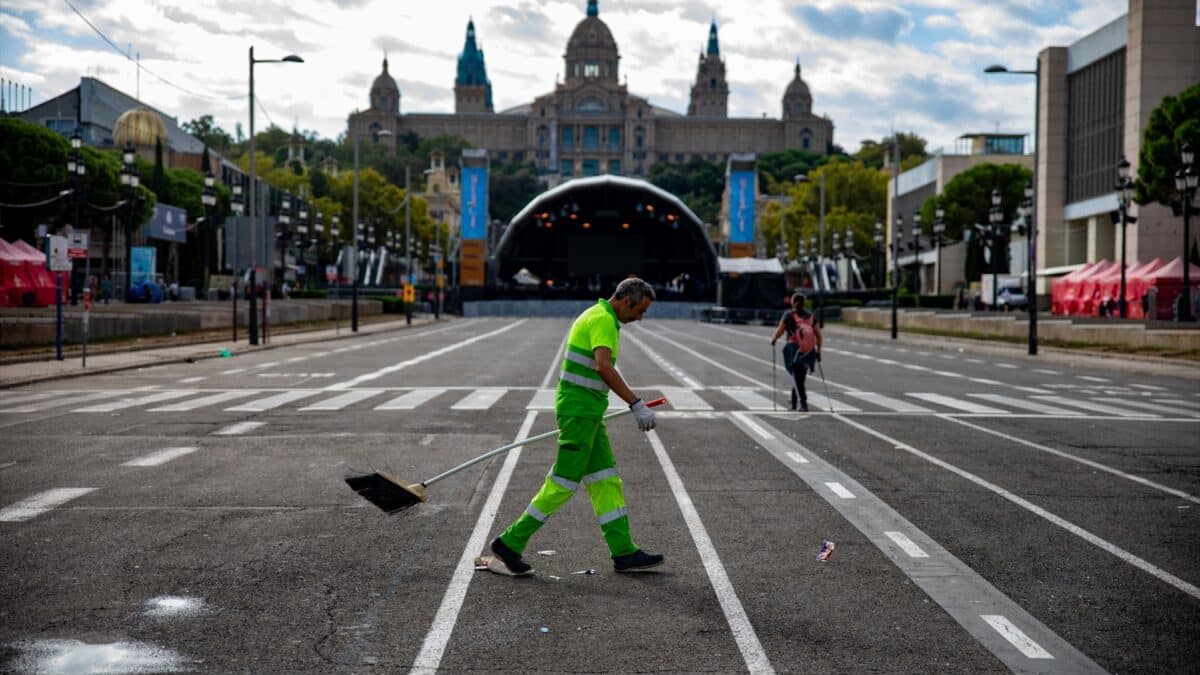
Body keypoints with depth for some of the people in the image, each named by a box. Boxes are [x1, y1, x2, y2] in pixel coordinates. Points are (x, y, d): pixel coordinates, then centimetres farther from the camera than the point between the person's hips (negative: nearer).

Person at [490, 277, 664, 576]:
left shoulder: (600, 316, 17)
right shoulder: (603, 319, -15)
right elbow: (604, 367, -31)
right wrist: (636, 405, -33)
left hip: (587, 412, 10)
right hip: (578, 409, -10)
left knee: (606, 481, 8)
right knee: (564, 483, -5)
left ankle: (623, 552, 10)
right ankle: (511, 542, 3)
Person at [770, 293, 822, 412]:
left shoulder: (788, 315, -2)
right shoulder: (810, 316, 9)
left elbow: (779, 331, -4)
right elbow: (818, 335, 7)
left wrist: (773, 340, 15)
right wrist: (818, 350, 14)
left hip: (794, 349, -4)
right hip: (809, 352, 4)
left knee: (797, 379, -3)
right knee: (800, 378, 19)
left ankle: (804, 405, -15)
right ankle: (793, 403, 30)